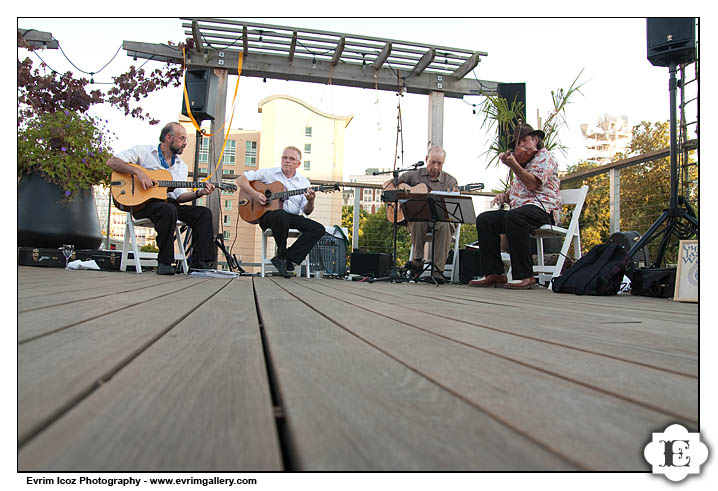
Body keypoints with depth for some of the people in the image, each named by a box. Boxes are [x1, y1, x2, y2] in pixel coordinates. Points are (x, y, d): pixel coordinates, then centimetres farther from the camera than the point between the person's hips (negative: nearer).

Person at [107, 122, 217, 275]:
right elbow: (112, 162, -6)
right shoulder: (143, 151, 2)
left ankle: (199, 263, -20)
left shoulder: (181, 166, 18)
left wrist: (199, 193, -8)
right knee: (169, 210, -38)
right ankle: (164, 263, -28)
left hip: (168, 202, 6)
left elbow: (179, 195, 11)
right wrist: (138, 172, -20)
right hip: (142, 203, -6)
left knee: (204, 213, -15)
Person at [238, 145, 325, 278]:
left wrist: (310, 201, -16)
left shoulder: (304, 182, 12)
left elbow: (306, 211, 7)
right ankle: (281, 255, -17)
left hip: (292, 217, 4)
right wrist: (254, 194, -13)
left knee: (319, 229, -20)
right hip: (268, 214, -4)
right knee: (281, 216, -40)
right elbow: (242, 179, 5)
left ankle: (288, 258, -19)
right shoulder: (268, 173, 7)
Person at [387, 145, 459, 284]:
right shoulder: (414, 175, 9)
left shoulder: (450, 181, 7)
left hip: (440, 218, 0)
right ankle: (418, 259, -20)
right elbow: (388, 183, 13)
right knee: (417, 220, -36)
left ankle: (437, 270, -31)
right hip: (416, 216, 0)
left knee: (445, 225, -35)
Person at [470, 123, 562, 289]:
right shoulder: (522, 162, 30)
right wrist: (504, 195, 11)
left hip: (543, 208, -8)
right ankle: (494, 274, -18)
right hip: (519, 209, 8)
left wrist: (514, 165, -20)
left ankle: (525, 276, -34)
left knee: (513, 217, -38)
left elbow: (533, 184, -14)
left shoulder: (544, 157, 3)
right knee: (484, 219, -12)